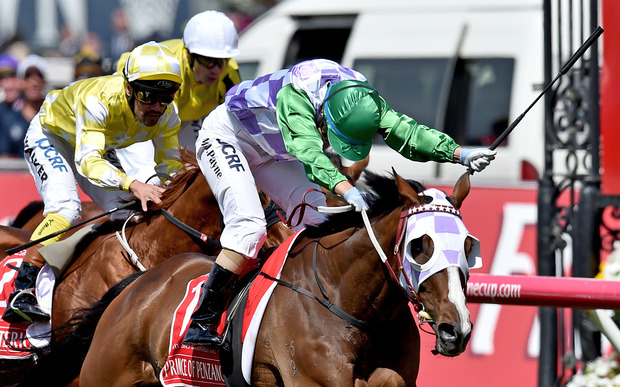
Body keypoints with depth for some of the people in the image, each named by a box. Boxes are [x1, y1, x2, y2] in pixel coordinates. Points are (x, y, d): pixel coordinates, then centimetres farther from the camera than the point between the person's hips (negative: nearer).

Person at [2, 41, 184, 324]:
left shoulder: (167, 114, -24)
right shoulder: (99, 99, -43)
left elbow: (170, 164, -13)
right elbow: (87, 161, -50)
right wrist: (132, 184, -66)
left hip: (99, 147, 7)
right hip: (50, 138, -7)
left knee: (128, 214, -5)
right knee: (66, 208, -28)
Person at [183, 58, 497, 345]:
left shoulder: (362, 99, -20)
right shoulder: (295, 95, -41)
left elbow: (405, 131, -22)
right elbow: (308, 151, -53)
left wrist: (459, 153, -35)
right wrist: (346, 189, -67)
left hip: (269, 154, 8)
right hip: (224, 137, -8)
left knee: (316, 218, -6)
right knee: (248, 224, -24)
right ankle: (202, 322, -24)